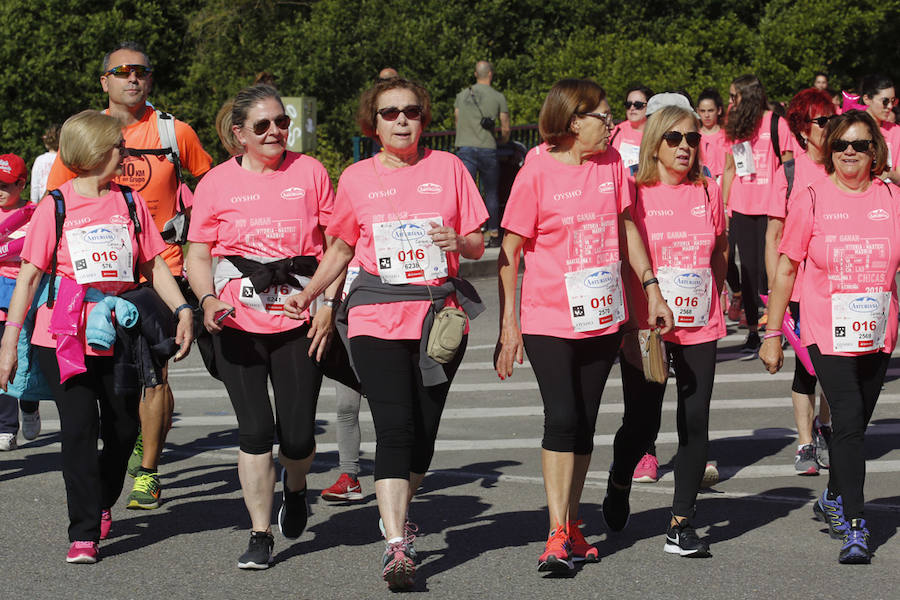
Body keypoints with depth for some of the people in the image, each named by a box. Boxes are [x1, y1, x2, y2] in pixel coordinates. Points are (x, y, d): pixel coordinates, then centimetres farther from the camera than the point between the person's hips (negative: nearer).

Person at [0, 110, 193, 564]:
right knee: (78, 428, -8)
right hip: (66, 337, -4)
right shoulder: (55, 206, -2)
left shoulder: (130, 203, 7)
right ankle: (85, 532, -4)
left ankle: (100, 504, 35)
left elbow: (154, 265, 12)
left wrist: (182, 310, -1)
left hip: (120, 335, 4)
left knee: (123, 428, 10)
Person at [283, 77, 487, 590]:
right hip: (378, 318, -1)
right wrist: (309, 293, 7)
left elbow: (478, 244, 9)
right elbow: (343, 246, 19)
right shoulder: (357, 177, 7)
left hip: (440, 315, 1)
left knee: (424, 428, 7)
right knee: (395, 428, -14)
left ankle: (400, 513, 31)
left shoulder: (447, 168, 6)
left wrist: (458, 241, -13)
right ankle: (397, 547, -19)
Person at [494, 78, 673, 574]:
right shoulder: (536, 174, -9)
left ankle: (571, 526, 19)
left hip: (604, 318, 5)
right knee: (562, 417, -14)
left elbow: (625, 226, 17)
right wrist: (509, 324, -9)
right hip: (549, 320, -5)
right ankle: (557, 536, -10)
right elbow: (510, 251, -6)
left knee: (584, 422, 9)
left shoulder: (610, 163, 6)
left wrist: (651, 287, 13)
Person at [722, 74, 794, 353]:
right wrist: (724, 207, 12)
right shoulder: (734, 127, 11)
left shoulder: (777, 124, -4)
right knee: (749, 269, 4)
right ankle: (752, 331, 8)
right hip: (741, 210, 5)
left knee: (768, 268, -5)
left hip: (769, 210, -5)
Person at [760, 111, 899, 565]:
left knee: (854, 424, 14)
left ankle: (833, 500, 37)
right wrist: (772, 334, 3)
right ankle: (854, 527, -13)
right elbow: (785, 269, 3)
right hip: (827, 333, -3)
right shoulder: (812, 200, -3)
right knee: (848, 422, -13)